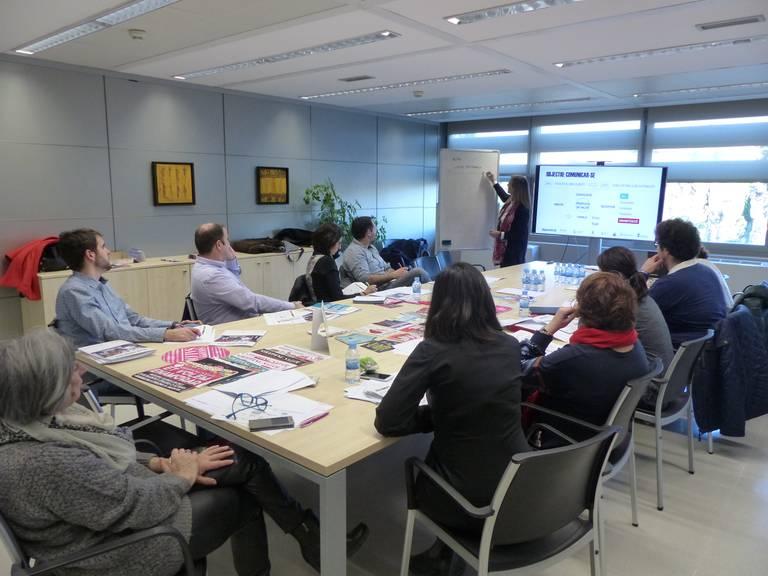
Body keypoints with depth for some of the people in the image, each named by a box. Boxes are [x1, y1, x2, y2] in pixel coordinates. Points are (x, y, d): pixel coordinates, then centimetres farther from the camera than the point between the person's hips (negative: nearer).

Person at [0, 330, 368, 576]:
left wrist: (157, 463, -4)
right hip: (121, 546, -8)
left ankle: (311, 539, 19)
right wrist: (180, 476, -10)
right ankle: (315, 544, 29)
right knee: (243, 499, 4)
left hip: (117, 498, 8)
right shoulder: (45, 465, -36)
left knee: (244, 463, 2)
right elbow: (139, 505, -28)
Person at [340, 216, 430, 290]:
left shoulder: (371, 247, 20)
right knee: (418, 272, -18)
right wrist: (393, 275, -21)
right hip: (379, 290, -9)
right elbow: (364, 279, -22)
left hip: (388, 283, 9)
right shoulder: (354, 252, -11)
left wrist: (397, 272, -1)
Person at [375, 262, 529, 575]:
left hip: (467, 499, -4)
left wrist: (436, 416, -2)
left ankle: (446, 549, 30)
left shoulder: (433, 352, -17)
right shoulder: (510, 346, -2)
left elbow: (387, 422, -17)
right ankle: (450, 547, 33)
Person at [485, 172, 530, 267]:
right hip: (505, 248, 9)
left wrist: (500, 235, -23)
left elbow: (520, 234, -22)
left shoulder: (522, 209, -22)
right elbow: (504, 196, 31)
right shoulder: (511, 200, 4)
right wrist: (493, 181, 38)